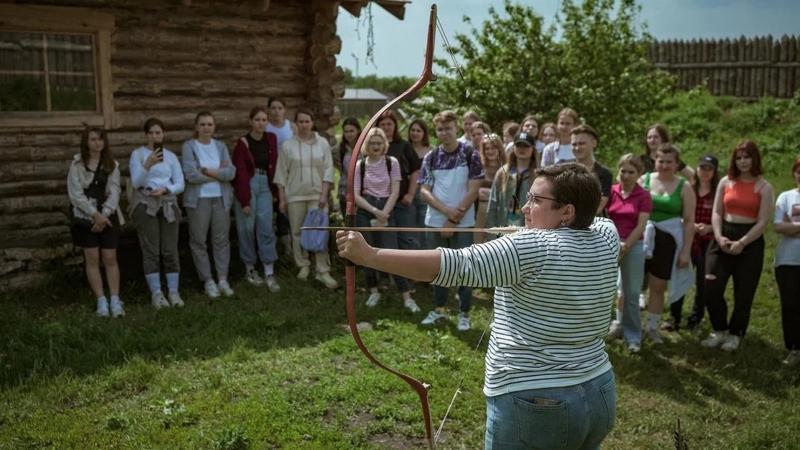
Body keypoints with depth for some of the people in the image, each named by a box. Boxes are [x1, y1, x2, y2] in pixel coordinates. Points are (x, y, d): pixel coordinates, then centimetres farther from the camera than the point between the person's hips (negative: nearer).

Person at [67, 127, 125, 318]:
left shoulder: (112, 164, 5)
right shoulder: (77, 164, -1)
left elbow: (114, 191, -1)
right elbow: (75, 194, -7)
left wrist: (104, 214, -13)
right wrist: (95, 214, -15)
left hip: (108, 217, 1)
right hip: (86, 218, -1)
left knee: (110, 259, 0)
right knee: (92, 260, 1)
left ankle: (115, 300, 3)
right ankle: (101, 301, 6)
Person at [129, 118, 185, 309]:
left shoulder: (171, 156, 11)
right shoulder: (137, 154, 3)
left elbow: (180, 184, 6)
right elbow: (136, 182, -9)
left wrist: (165, 189, -13)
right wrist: (147, 165, -24)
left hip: (168, 204, 2)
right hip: (145, 204, -2)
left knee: (170, 249, 1)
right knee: (150, 250, -1)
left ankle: (173, 292, 8)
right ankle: (156, 293, 4)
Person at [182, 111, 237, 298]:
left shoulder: (221, 146, 9)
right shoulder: (188, 146, 0)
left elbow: (231, 172, -2)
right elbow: (191, 175, -12)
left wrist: (207, 170, -11)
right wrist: (219, 173, -6)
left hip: (222, 198, 3)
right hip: (198, 200, -2)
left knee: (222, 239, 3)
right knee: (199, 241, 1)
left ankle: (223, 279, 11)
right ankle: (208, 281, 11)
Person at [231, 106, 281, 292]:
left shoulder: (271, 139, 6)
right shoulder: (243, 143, -7)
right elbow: (240, 173, -9)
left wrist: (275, 190, 9)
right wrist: (245, 200, -12)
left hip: (265, 185, 3)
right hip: (247, 186, -3)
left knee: (266, 228, -2)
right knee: (247, 228, 2)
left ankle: (269, 274, -1)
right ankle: (250, 269, 17)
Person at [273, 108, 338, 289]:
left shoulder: (322, 143, 3)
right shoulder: (287, 145, 1)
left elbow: (328, 170, 1)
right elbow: (281, 173, 3)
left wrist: (324, 194, -7)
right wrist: (282, 199, 0)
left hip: (317, 195, 0)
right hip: (295, 196, 1)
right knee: (297, 232, 6)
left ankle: (323, 272, 0)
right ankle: (303, 266, 22)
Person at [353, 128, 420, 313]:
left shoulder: (392, 162, 1)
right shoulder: (359, 165, 2)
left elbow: (395, 191, -4)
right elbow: (355, 195, -2)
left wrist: (383, 214, -12)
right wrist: (375, 211, -14)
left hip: (386, 210, -1)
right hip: (365, 211, 2)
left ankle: (407, 297, -3)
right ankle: (374, 292, 21)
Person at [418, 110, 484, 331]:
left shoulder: (470, 155, -5)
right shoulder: (431, 158, 4)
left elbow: (473, 191, -9)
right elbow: (424, 190, 1)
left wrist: (454, 219, -12)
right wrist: (446, 210, -15)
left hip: (462, 223, -3)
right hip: (435, 222, 3)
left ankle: (464, 313, 14)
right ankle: (440, 309, 26)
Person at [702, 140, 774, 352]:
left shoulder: (764, 187, -3)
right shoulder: (726, 182, 7)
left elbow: (762, 222, -7)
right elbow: (717, 213, 6)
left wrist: (741, 243, -15)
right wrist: (719, 236, -9)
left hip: (751, 241, -3)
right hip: (723, 237, 3)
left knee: (743, 293, 5)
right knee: (711, 288, -4)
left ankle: (735, 334, 23)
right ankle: (719, 330, 17)